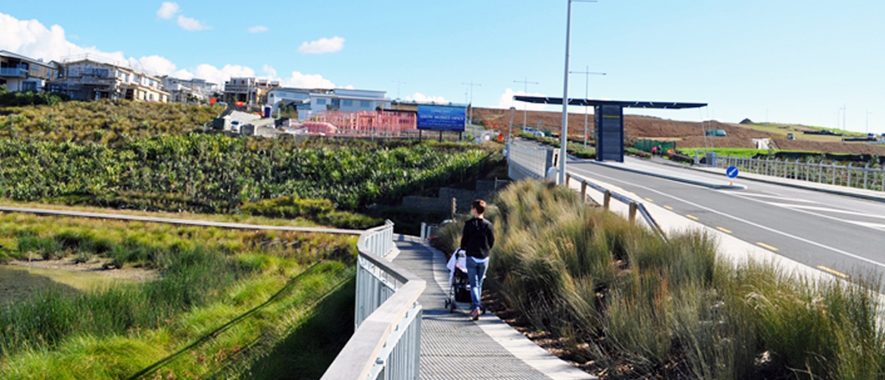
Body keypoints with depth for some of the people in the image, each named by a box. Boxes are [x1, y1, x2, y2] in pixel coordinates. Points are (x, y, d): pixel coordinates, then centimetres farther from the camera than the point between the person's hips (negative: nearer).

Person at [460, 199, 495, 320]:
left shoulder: (469, 224, -9)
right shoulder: (488, 225, -1)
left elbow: (464, 241, -6)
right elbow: (492, 242, 3)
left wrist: (464, 247, 16)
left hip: (472, 257, -3)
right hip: (484, 258, 3)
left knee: (474, 284, 0)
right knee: (479, 283, 16)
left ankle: (476, 307, -15)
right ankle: (476, 305, 22)